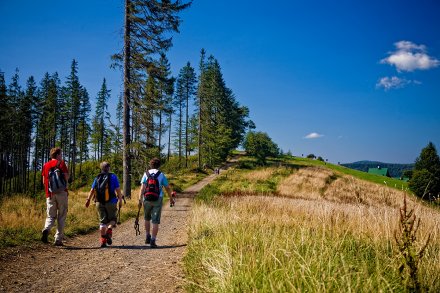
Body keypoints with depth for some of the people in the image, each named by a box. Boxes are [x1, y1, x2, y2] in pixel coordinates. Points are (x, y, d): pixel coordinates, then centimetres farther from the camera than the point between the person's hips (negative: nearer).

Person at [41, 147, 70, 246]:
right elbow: (66, 176, -10)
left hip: (50, 194, 4)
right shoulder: (61, 163, -1)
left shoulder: (46, 165, 12)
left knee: (51, 216, 9)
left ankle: (46, 230, -21)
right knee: (61, 217, 5)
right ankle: (58, 239, 4)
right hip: (61, 193, -4)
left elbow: (44, 181, 11)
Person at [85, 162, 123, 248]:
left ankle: (103, 240, 6)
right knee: (112, 219, 12)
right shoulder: (113, 176, -2)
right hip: (110, 202, -3)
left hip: (99, 203, 3)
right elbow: (118, 190, -8)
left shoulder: (97, 178, 10)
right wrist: (120, 200, -2)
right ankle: (109, 231, -15)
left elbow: (92, 190, 11)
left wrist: (88, 200, 19)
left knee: (102, 221, 11)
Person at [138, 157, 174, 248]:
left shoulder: (146, 174, 2)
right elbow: (168, 188, 5)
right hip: (157, 200, -2)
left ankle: (147, 237, 24)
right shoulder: (161, 175, 1)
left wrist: (140, 200, -9)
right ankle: (153, 241, -5)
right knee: (155, 221, 1)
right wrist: (171, 199, 18)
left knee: (147, 218, 23)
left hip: (147, 200, 2)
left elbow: (142, 188, -7)